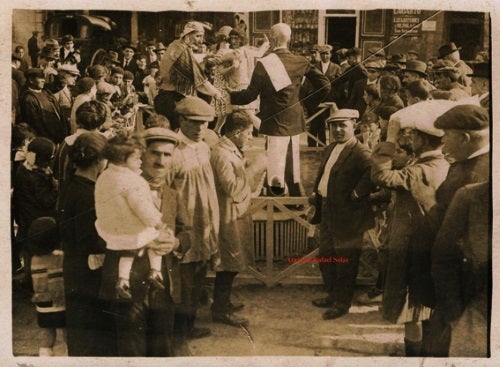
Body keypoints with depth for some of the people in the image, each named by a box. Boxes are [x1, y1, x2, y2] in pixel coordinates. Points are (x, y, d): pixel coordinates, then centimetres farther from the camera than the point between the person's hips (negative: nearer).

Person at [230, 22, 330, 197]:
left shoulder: (264, 64, -14)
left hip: (274, 123, -6)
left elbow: (250, 95, -13)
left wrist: (228, 96, 0)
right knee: (293, 172, 17)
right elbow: (324, 84, 2)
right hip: (294, 122, 6)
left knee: (276, 177, -1)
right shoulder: (301, 62, 2)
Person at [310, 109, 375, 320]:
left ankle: (342, 303, 17)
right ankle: (332, 296, 35)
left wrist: (357, 194, -25)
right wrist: (317, 196, 10)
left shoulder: (360, 153, -16)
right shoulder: (331, 149, 13)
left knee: (344, 261, 3)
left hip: (346, 215, -9)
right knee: (325, 257, 18)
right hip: (327, 211, 9)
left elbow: (373, 174, -32)